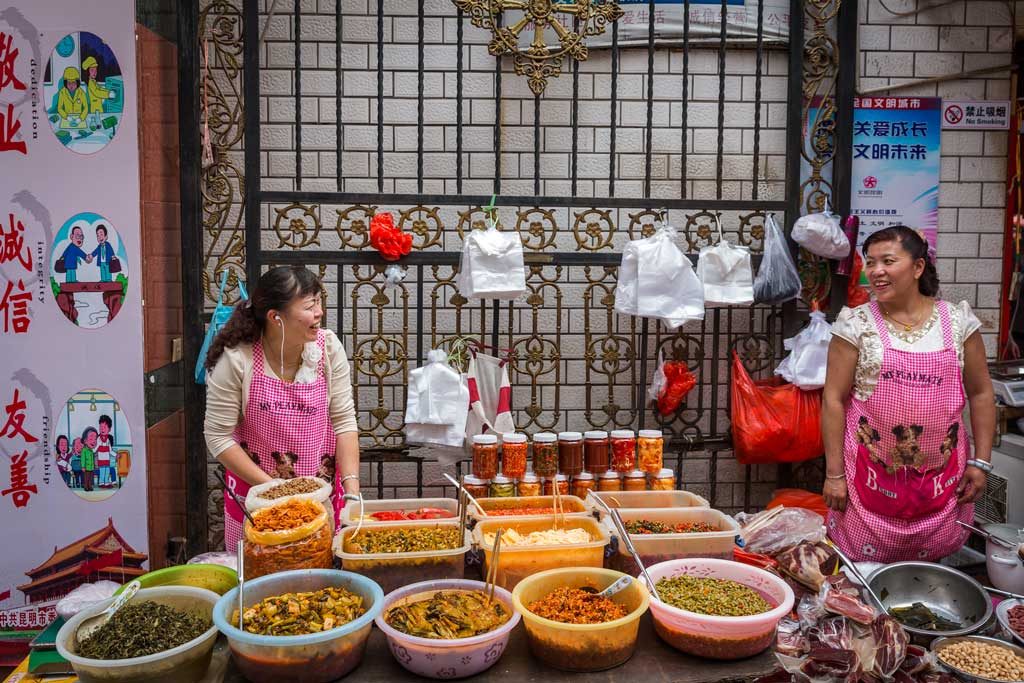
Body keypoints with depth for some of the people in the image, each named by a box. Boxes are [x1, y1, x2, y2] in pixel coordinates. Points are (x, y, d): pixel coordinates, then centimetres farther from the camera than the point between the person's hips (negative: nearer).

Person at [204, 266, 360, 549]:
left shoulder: (328, 346, -10)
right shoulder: (236, 360, -18)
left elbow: (344, 420, -7)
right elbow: (218, 437, -13)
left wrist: (352, 485, -16)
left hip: (324, 492, 2)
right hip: (255, 493, -2)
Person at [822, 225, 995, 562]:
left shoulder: (958, 321, 3)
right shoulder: (857, 324, -4)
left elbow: (980, 393, 9)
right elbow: (834, 399, -5)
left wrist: (981, 462, 4)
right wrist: (834, 474, -7)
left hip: (941, 481, 2)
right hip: (871, 479, -2)